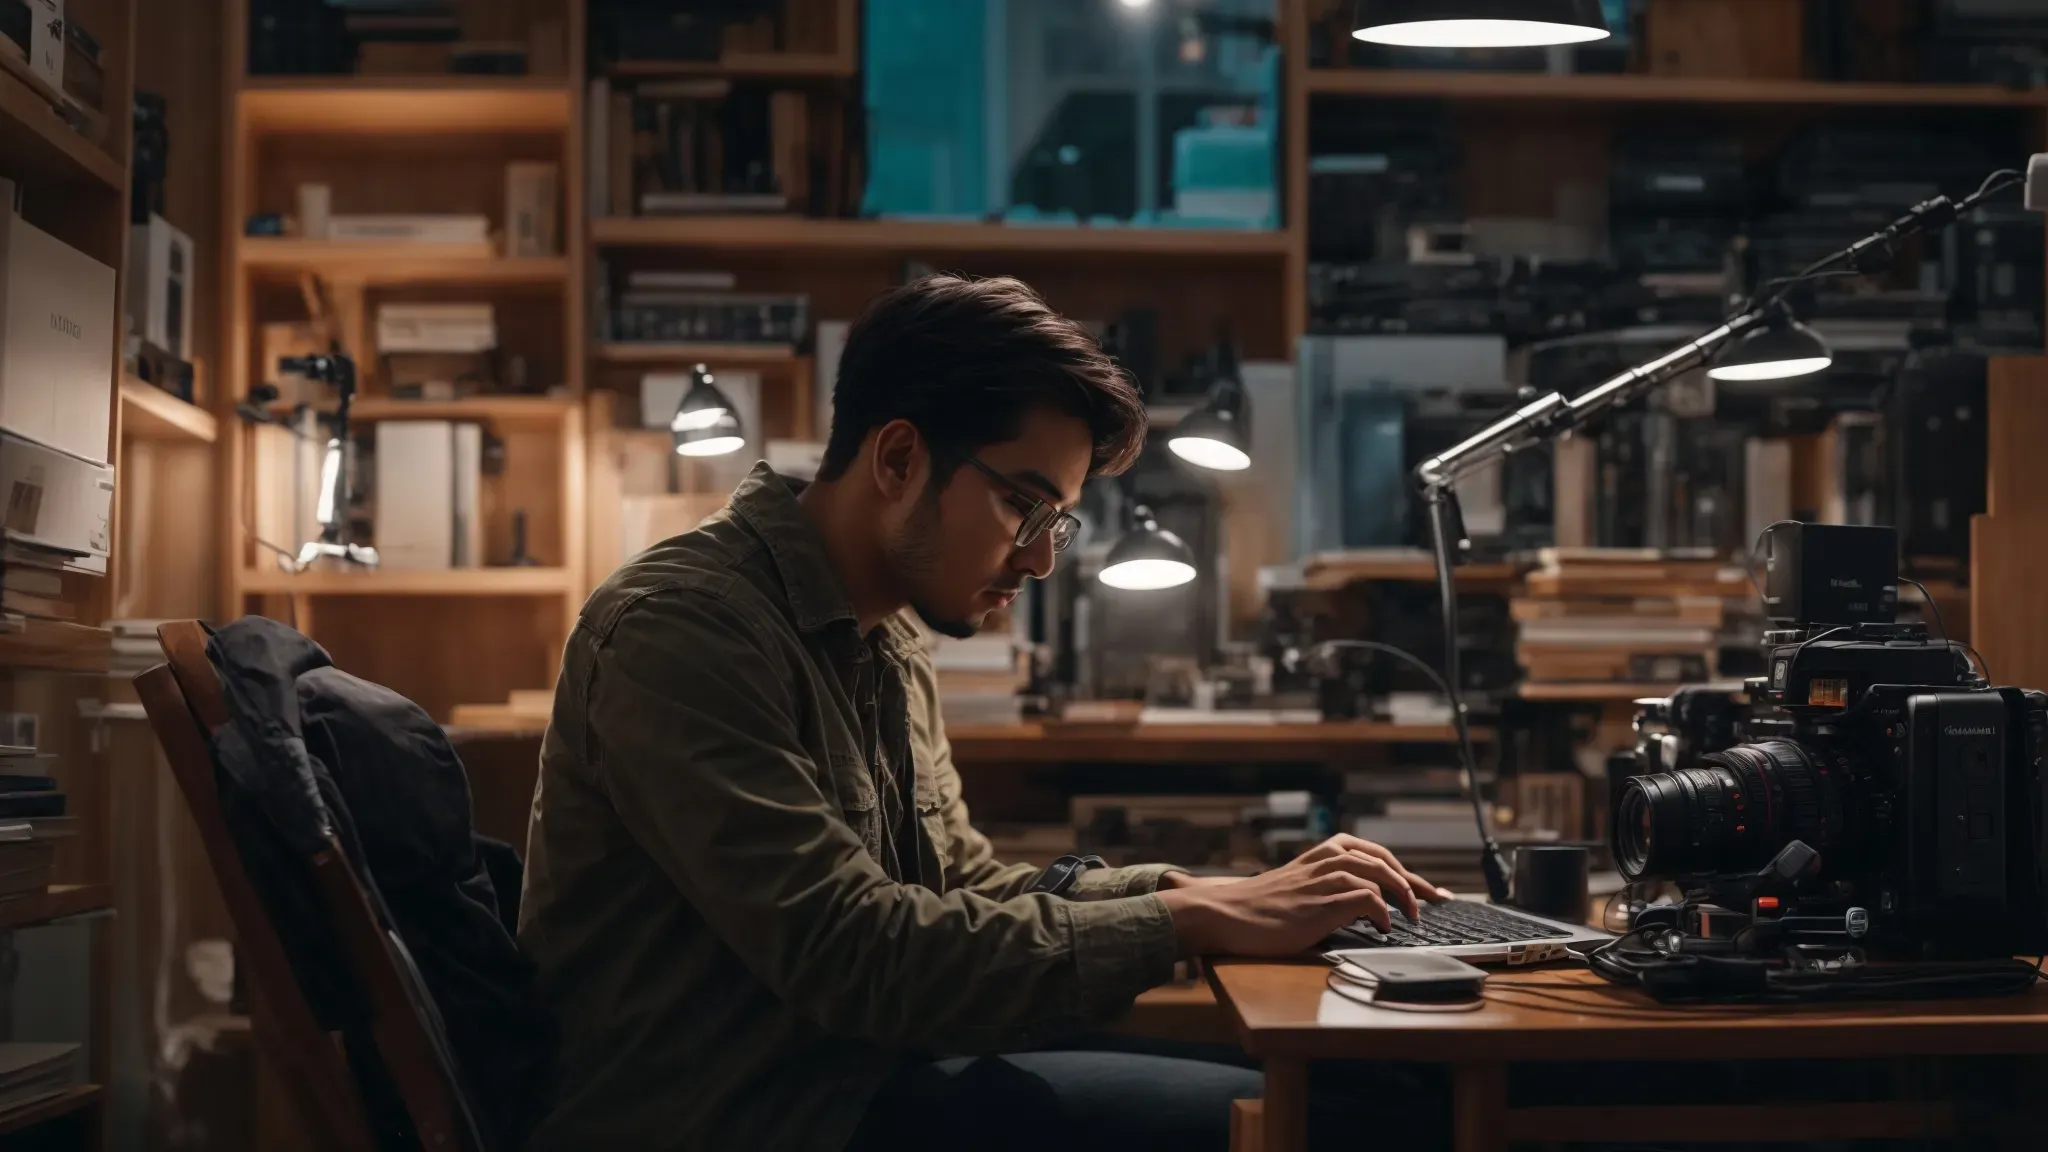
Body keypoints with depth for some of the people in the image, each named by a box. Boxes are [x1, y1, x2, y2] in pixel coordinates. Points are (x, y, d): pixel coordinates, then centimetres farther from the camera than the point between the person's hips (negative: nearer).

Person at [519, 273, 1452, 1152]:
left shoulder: (887, 640, 11)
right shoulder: (682, 631, -18)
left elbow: (969, 894, 14)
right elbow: (853, 956, -24)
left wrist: (1213, 892, 0)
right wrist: (1194, 922, -20)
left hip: (840, 1067, 9)